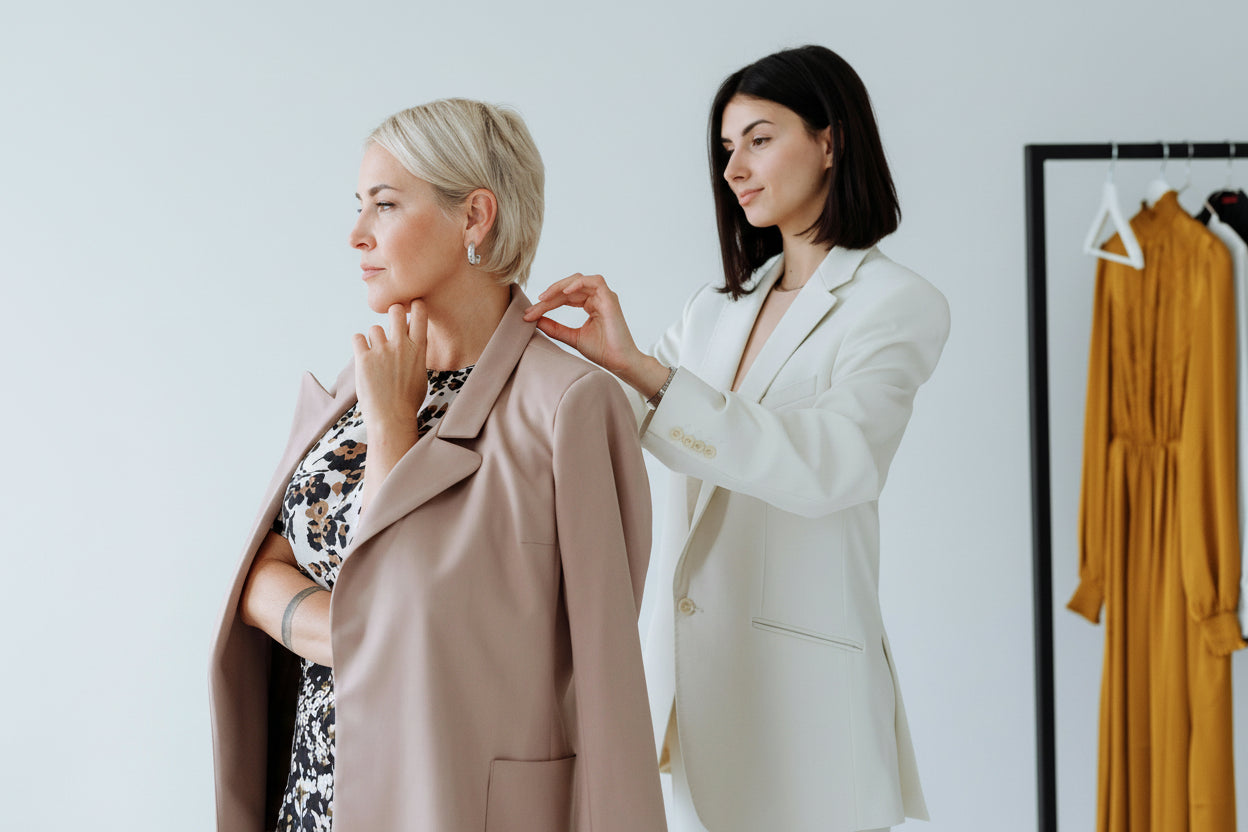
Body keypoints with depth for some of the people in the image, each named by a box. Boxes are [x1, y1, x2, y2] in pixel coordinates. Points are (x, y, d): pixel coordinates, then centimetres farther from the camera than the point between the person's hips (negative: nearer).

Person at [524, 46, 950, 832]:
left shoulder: (900, 305, -7)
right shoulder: (718, 307, 13)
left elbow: (830, 465, -23)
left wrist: (642, 367, -29)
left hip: (799, 670, -5)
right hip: (688, 656, 6)